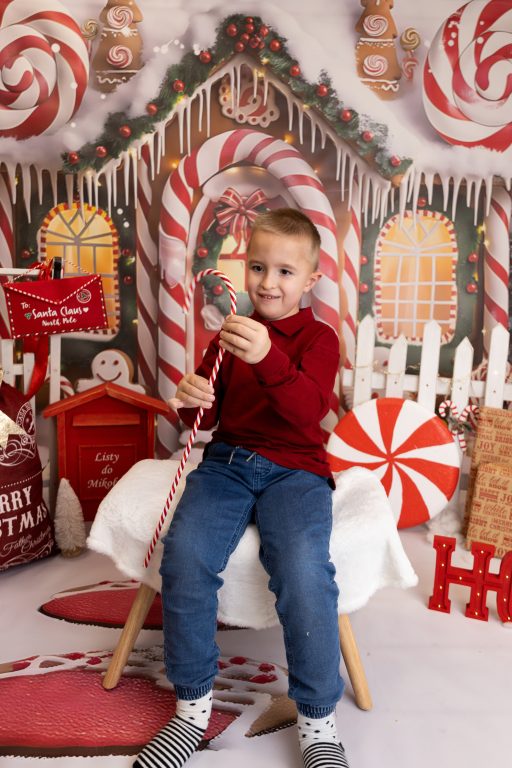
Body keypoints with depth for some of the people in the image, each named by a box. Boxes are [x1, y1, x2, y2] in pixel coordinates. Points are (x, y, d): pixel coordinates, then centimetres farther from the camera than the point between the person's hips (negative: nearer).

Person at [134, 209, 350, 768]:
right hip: (227, 461, 3)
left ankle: (318, 721, -6)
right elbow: (207, 418, 16)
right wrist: (192, 401, -9)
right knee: (183, 555, -25)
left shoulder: (318, 337, 3)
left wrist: (269, 359, -33)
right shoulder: (230, 335, 14)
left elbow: (309, 410, -16)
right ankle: (193, 705, -3)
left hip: (294, 468, -3)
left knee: (303, 570, -30)